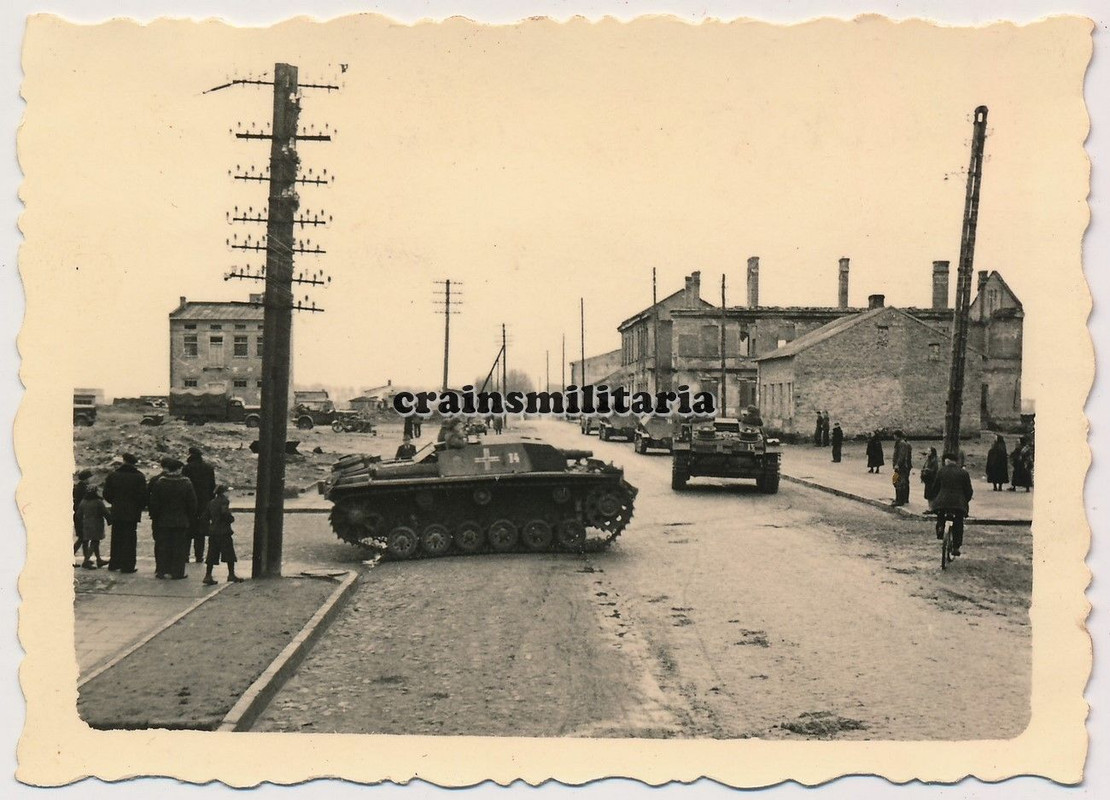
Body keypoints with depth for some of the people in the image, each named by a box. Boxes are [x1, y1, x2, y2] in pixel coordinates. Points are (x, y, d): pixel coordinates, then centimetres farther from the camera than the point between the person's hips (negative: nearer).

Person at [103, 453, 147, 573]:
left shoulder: (113, 475, 2)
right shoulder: (139, 477, -9)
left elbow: (107, 494, 5)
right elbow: (143, 496, -10)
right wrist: (140, 508, 6)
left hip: (116, 512, 3)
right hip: (132, 513, -3)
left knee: (116, 539, 13)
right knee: (129, 539, 1)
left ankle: (114, 564, 18)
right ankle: (127, 566, 0)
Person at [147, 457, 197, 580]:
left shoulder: (158, 482, -6)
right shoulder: (187, 483, -5)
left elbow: (153, 502, -4)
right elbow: (192, 503, -1)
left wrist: (154, 516, 7)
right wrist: (190, 518, 10)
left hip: (163, 520, 0)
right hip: (181, 521, 0)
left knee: (162, 546, 9)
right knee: (179, 546, 4)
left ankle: (161, 570, 11)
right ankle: (177, 572, 5)